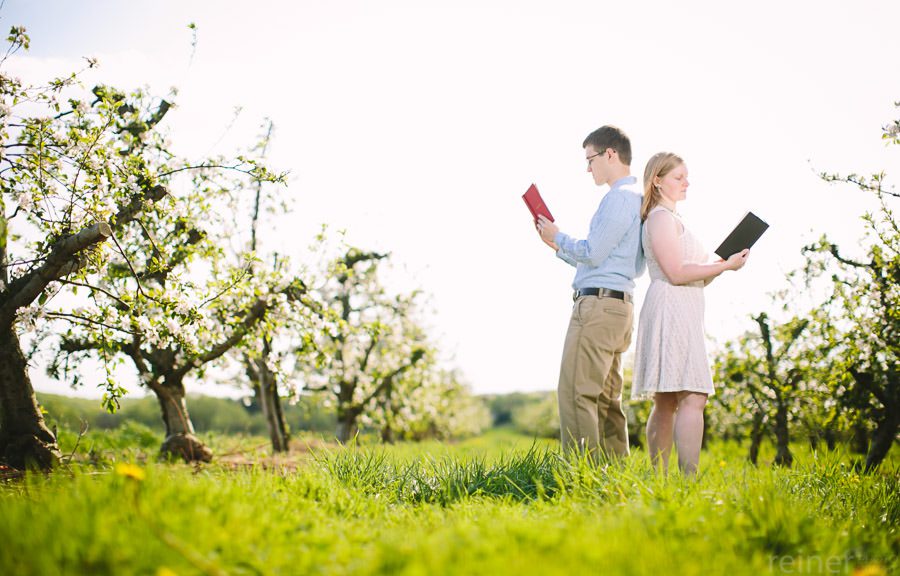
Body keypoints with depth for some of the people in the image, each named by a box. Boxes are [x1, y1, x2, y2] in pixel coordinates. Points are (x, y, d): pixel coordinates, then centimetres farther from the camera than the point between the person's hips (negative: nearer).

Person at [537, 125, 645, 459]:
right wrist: (558, 247, 24)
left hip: (598, 305, -10)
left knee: (576, 394, -12)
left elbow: (592, 253, -16)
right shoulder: (636, 200, 22)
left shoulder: (619, 197, -10)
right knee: (607, 401, 11)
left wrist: (557, 236, 1)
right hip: (620, 307, 10)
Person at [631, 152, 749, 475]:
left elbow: (692, 279, 24)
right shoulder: (661, 217, -6)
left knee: (667, 403, 6)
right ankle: (689, 478, -24)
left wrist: (721, 265, 9)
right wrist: (725, 266, -9)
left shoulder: (671, 218, 25)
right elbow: (676, 273, -15)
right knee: (693, 397, -18)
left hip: (682, 313, 11)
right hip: (671, 311, -11)